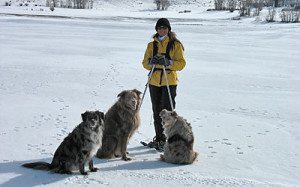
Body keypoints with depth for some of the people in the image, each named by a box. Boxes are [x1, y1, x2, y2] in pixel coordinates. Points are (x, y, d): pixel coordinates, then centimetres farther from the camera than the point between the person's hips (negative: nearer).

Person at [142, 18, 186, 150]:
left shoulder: (175, 44, 3)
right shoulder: (152, 45, 13)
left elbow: (181, 63, -4)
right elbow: (145, 63, 8)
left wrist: (168, 62, -21)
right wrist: (151, 61, -14)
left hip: (170, 81, -4)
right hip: (154, 81, 4)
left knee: (167, 111, -8)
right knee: (157, 111, 9)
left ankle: (167, 139, -2)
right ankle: (158, 138, 20)